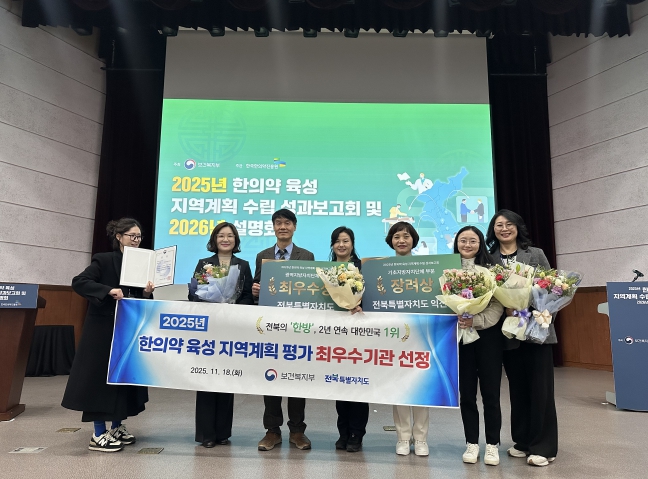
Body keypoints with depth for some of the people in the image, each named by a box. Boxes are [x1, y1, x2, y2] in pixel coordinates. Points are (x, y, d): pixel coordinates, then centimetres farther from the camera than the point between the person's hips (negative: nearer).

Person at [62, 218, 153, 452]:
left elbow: (141, 301, 10)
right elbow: (78, 282, -18)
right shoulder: (103, 260, -8)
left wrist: (147, 294, -12)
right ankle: (98, 434, 11)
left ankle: (117, 427, 26)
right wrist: (109, 290, -27)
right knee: (101, 377, 0)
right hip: (103, 329, -6)